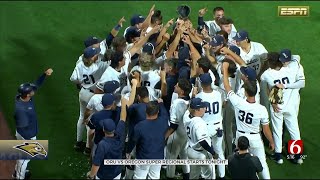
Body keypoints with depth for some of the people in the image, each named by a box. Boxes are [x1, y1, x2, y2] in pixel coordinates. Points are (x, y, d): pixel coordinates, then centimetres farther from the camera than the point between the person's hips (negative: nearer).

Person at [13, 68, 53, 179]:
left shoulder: (23, 97, -15)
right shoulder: (21, 109, -39)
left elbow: (37, 84, -2)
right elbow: (23, 129, -30)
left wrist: (45, 74, -14)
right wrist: (30, 142, -21)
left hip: (28, 134, 9)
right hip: (27, 136, -9)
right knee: (24, 157, 15)